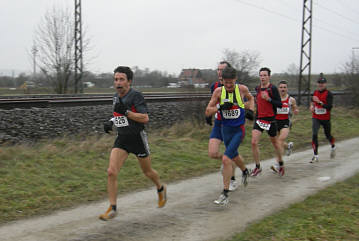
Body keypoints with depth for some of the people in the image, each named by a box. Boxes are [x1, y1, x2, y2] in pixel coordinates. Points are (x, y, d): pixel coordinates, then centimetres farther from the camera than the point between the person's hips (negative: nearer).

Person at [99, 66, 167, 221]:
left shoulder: (136, 96, -15)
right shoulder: (116, 97, 7)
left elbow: (145, 118, -22)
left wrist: (125, 111, -28)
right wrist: (111, 122, 5)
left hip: (137, 138, -5)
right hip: (121, 139, 5)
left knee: (147, 172, 14)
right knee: (111, 172, -11)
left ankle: (161, 189, 47)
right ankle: (112, 209, -3)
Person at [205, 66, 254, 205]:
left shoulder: (242, 89, -9)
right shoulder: (218, 91, -8)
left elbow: (250, 98, 16)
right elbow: (207, 112, -7)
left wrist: (251, 110, -1)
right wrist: (220, 107, -23)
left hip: (239, 130, -4)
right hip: (225, 129, 4)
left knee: (226, 159, -16)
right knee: (234, 156, 24)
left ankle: (225, 194, -10)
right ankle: (245, 171, 59)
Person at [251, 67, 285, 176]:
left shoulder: (273, 88, -10)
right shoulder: (258, 89, 8)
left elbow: (280, 104, -15)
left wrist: (268, 99, -24)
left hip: (270, 120, -4)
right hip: (259, 119, 4)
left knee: (274, 143, 12)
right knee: (254, 142, -11)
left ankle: (281, 164, 34)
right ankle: (257, 167, 1)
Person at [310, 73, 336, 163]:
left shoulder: (329, 94, -11)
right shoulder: (315, 92, 5)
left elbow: (329, 107, -21)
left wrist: (319, 102, -29)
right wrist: (312, 105, 6)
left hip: (325, 118, -3)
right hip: (316, 117, 3)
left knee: (327, 135, 12)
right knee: (314, 134, -14)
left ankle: (333, 147, 47)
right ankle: (315, 156, -10)